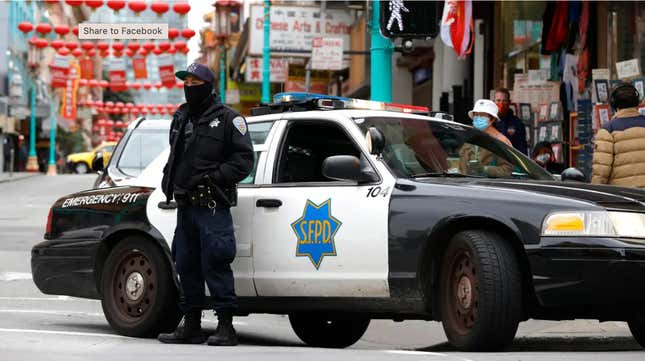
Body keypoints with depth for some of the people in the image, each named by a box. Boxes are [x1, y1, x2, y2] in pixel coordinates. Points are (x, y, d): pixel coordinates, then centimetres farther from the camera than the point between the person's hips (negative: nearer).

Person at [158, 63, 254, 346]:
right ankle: (191, 325, 17)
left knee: (215, 264, -12)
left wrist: (214, 177, -16)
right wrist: (168, 179, 14)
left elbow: (244, 159, -7)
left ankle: (226, 326, -9)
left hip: (212, 206, -7)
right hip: (185, 205, 8)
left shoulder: (227, 119, -3)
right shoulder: (181, 118, 19)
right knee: (186, 265, 9)